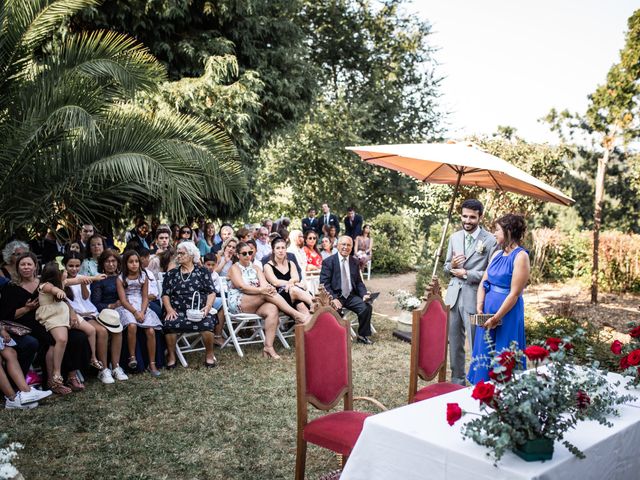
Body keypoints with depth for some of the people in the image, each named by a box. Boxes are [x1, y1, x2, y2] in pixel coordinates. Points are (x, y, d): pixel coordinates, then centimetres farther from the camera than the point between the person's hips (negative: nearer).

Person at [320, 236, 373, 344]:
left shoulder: (354, 262, 13)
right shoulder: (328, 261, -3)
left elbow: (359, 282, 15)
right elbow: (324, 283, -9)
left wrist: (364, 294, -5)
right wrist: (333, 298, -22)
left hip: (351, 296, 5)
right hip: (335, 296, -4)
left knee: (367, 307, -19)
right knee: (336, 310, -34)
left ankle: (363, 336, 1)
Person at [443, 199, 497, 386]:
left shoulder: (490, 240, -7)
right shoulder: (454, 237, 10)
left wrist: (467, 274, -13)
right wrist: (451, 265, -6)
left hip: (474, 298, -5)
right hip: (453, 295, 5)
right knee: (454, 342, 12)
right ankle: (457, 381, 25)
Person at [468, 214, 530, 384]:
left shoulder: (520, 256, -13)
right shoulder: (497, 254, 10)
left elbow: (514, 293, -17)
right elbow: (483, 283, 10)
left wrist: (496, 318, -16)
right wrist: (479, 309, -4)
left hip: (508, 313, -7)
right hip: (487, 312, 7)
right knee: (485, 354, 12)